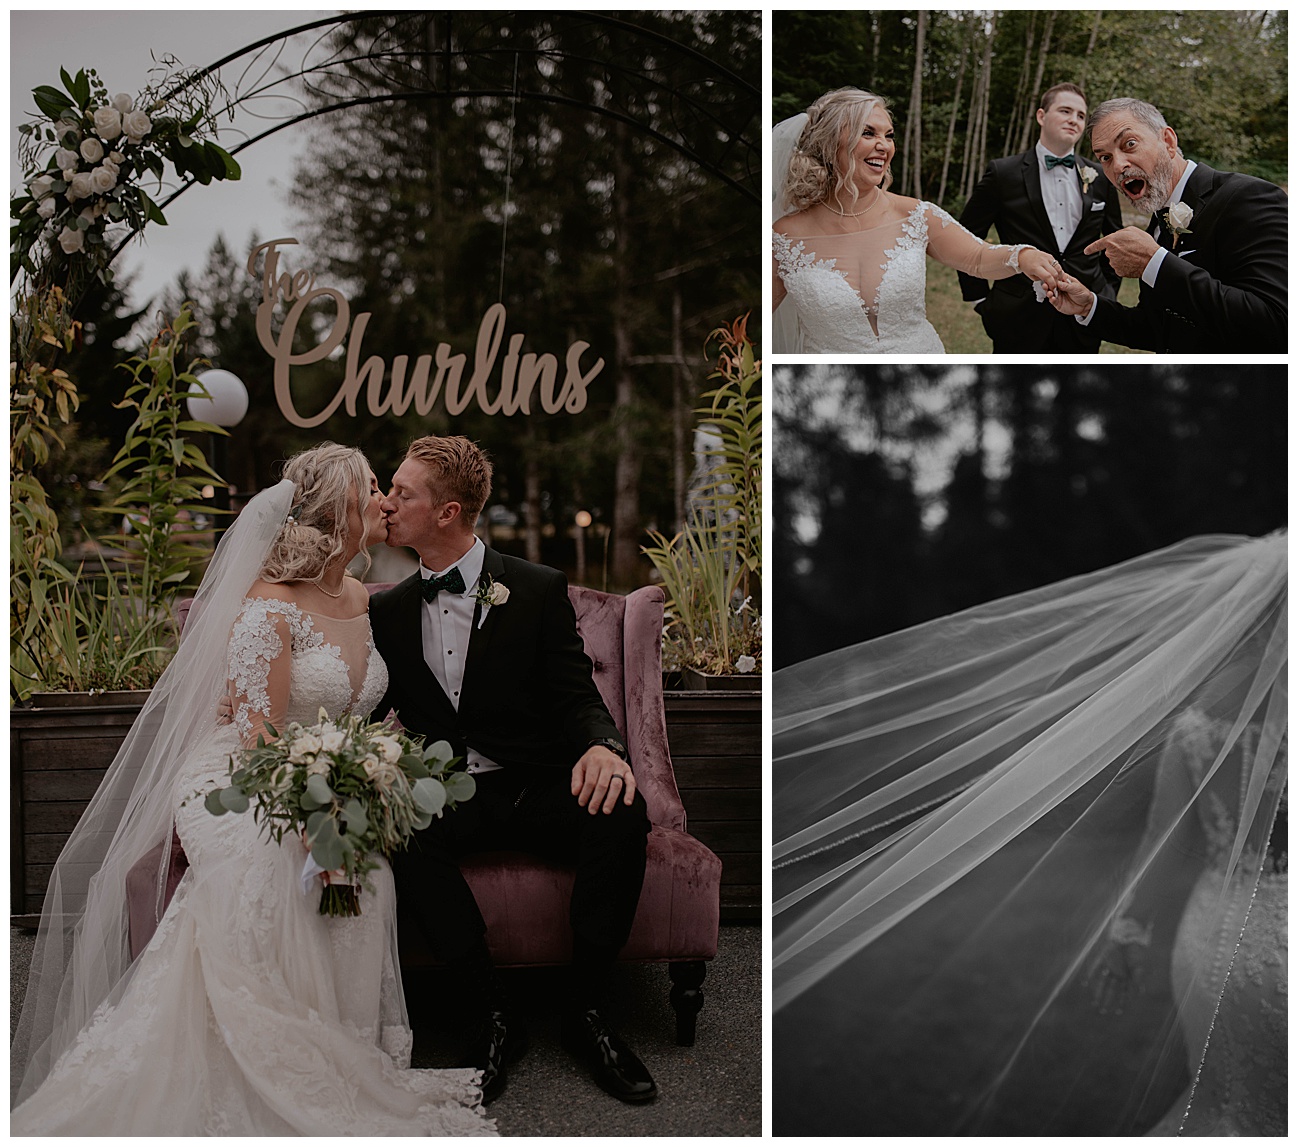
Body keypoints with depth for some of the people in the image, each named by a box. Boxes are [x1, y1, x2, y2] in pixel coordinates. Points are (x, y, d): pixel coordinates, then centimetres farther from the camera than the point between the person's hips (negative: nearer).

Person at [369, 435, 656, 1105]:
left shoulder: (539, 590, -1)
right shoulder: (388, 611, 9)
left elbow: (577, 698, -3)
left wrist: (602, 745, -27)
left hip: (538, 787, -1)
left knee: (621, 813, -32)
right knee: (401, 837, -33)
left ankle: (585, 1012, -14)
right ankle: (492, 1016, -18)